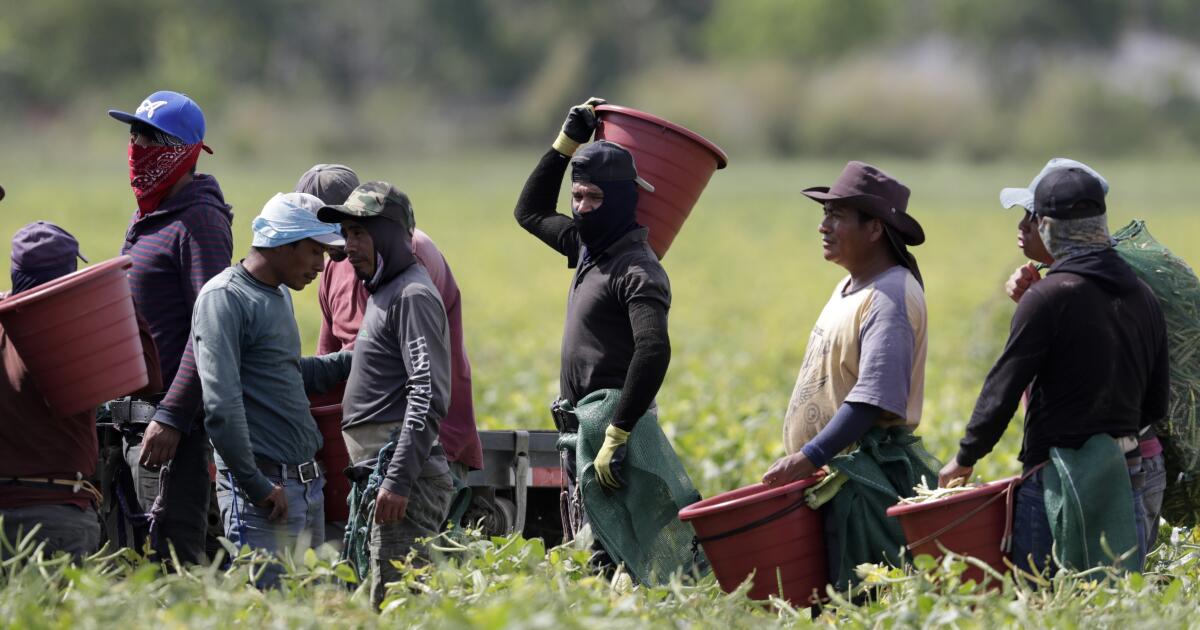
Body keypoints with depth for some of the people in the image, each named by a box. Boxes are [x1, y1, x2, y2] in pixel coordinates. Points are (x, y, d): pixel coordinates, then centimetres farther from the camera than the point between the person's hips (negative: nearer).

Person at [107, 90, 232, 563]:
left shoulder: (199, 221, -12)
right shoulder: (145, 218, 18)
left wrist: (171, 417, -24)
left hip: (178, 410, -10)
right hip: (137, 408, 10)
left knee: (174, 551, -12)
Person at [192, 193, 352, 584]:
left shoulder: (280, 295, 18)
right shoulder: (224, 299, -11)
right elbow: (221, 405, -19)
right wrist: (256, 485, -19)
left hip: (308, 484, 9)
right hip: (265, 490, -9)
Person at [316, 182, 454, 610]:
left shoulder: (413, 296, -10)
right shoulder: (383, 293, 22)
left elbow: (428, 397, -19)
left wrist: (399, 479, -24)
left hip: (406, 478, -10)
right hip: (382, 475, 10)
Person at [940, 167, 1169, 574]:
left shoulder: (1048, 298, -13)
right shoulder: (1144, 299, 8)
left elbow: (1002, 390, -10)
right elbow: (1156, 406, 14)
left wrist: (965, 457, 3)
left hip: (1059, 479, -7)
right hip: (1127, 474, 7)